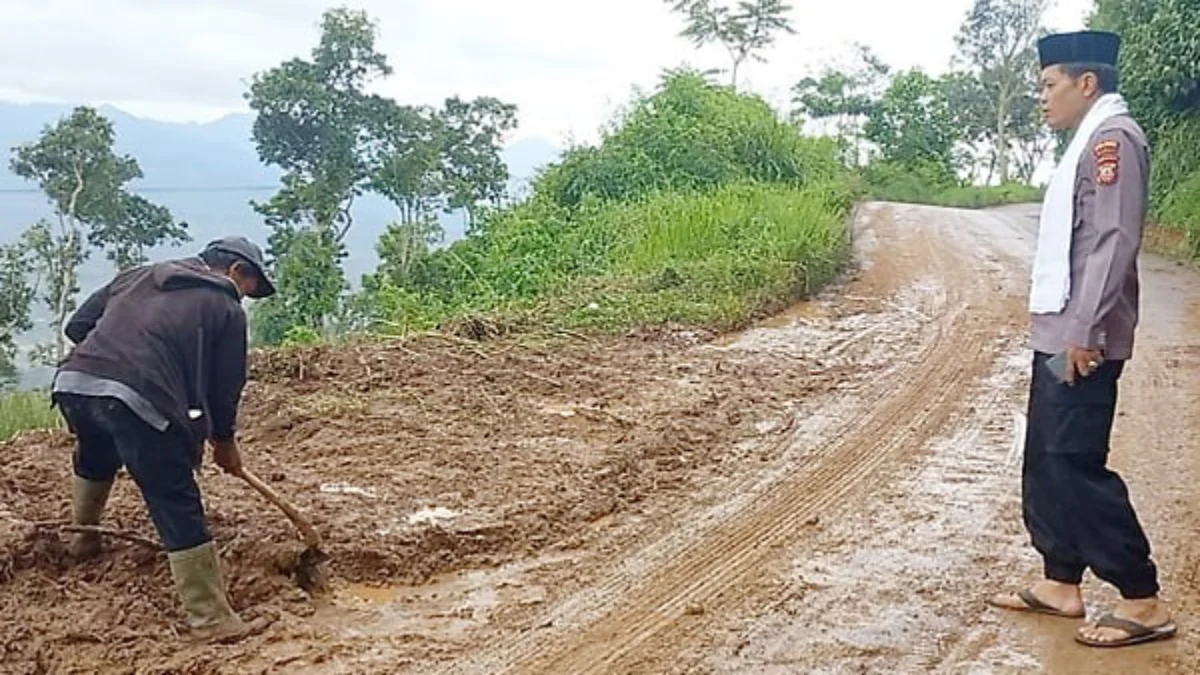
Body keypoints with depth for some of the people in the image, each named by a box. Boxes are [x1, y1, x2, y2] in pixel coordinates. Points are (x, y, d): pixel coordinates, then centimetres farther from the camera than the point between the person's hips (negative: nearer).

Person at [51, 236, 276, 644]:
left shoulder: (139, 275, 27)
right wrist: (224, 441, 28)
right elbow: (225, 385, 13)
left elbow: (77, 326, 24)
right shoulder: (227, 308, 13)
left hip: (73, 382, 6)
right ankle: (212, 621, 1)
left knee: (94, 456, 39)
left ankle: (83, 538, 59)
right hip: (139, 399, -6)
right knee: (178, 509, -2)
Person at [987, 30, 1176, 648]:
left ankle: (1142, 602, 2)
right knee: (1045, 461, 13)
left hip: (1082, 341, -10)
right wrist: (1064, 330, 17)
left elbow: (1114, 242, -21)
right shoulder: (1089, 141, 17)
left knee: (1075, 464, -7)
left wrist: (1083, 332, -23)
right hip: (1059, 335, 10)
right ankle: (1061, 584, 22)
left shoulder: (1112, 137, -13)